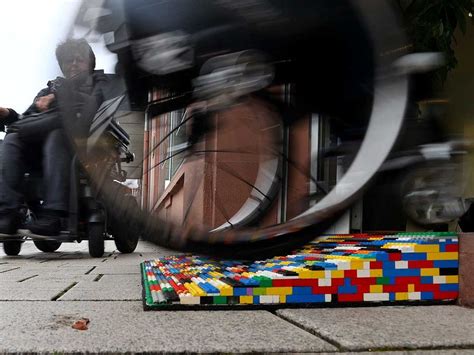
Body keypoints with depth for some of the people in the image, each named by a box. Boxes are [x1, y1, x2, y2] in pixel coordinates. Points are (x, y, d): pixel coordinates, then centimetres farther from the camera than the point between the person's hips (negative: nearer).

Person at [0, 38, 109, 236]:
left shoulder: (98, 82, 24)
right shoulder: (51, 88, 35)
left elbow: (94, 106, 0)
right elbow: (27, 119, 22)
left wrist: (58, 98, -5)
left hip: (80, 138, -4)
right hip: (39, 142, 4)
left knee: (56, 137, -37)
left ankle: (51, 215, -48)